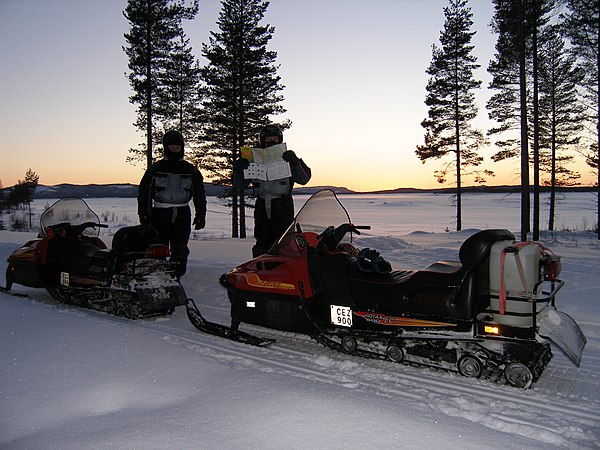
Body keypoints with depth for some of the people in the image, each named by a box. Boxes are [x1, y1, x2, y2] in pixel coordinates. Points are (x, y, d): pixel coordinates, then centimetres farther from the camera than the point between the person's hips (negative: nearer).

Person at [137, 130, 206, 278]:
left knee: (180, 252, 0)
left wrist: (201, 215, 6)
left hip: (182, 216, 1)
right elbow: (143, 192, 6)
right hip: (160, 214, -1)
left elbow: (200, 194, 14)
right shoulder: (155, 168, 6)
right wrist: (143, 215, -2)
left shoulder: (190, 170, 10)